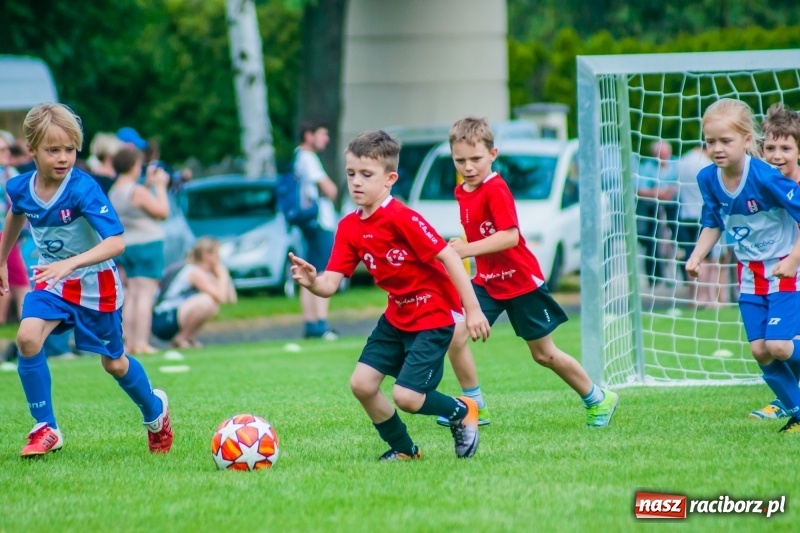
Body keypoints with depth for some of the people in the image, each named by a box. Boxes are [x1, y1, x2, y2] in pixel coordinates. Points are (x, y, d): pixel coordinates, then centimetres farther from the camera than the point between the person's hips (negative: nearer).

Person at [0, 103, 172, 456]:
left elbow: (116, 242, -35)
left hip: (94, 283, -3)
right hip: (50, 279, 3)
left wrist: (70, 264, -47)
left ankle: (155, 410, 44)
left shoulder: (84, 189, -27)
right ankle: (46, 430, -9)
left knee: (114, 363, 12)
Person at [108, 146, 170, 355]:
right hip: (147, 245, -8)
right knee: (145, 293, -6)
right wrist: (160, 186, -3)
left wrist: (149, 184, 16)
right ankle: (141, 343, -10)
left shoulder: (114, 191, 8)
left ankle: (129, 342, 10)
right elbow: (163, 211, -13)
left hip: (126, 246, 8)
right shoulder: (138, 191, -17)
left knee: (132, 294, 11)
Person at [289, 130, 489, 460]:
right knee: (361, 383, 1)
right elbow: (330, 284, -5)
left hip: (434, 316, -8)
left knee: (406, 396, -14)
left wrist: (472, 310, -22)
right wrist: (311, 282, -29)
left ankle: (461, 412, 16)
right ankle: (404, 450, 22)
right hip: (397, 318, 8)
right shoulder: (349, 228, 0)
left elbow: (449, 257, -22)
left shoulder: (400, 218, -22)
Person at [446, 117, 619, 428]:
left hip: (521, 281, -7)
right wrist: (459, 247, 7)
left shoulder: (496, 190, -21)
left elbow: (509, 237, -31)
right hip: (487, 281, 7)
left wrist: (468, 249, -38)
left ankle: (598, 399, 26)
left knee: (543, 354, 6)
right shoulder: (462, 192, 4)